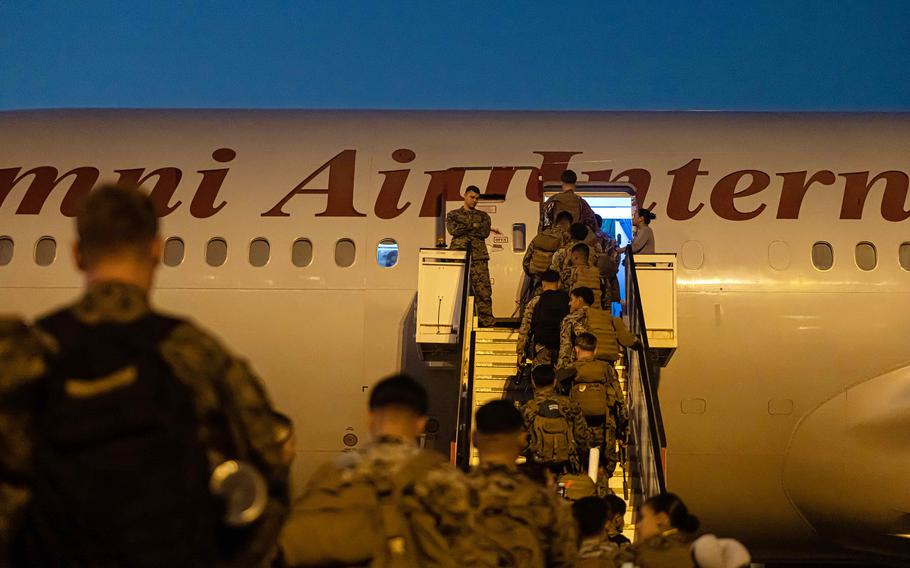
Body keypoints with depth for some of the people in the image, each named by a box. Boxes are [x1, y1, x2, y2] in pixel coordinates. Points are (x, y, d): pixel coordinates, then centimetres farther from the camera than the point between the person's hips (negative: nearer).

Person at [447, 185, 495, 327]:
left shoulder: (483, 216, 19)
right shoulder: (453, 214, 16)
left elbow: (485, 232, 2)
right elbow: (453, 230, -3)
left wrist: (464, 230, -1)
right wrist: (473, 226, -1)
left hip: (479, 257, 1)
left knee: (483, 290, -8)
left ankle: (486, 321, -7)